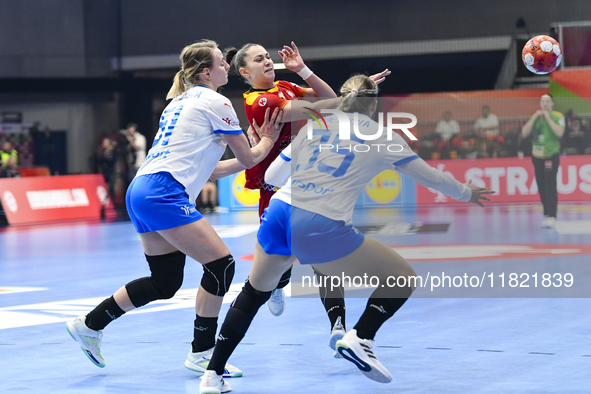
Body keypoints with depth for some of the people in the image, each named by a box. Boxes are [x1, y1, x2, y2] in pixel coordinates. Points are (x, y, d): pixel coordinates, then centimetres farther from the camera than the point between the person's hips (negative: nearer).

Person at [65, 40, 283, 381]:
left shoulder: (180, 102, 23)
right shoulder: (215, 102, -3)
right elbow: (249, 158, 4)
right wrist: (268, 140, 24)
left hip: (142, 191, 10)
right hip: (163, 194, -10)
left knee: (165, 282, 15)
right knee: (221, 265, -7)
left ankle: (90, 325, 21)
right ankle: (202, 353, -2)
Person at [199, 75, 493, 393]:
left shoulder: (317, 125, 18)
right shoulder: (383, 138, 10)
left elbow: (271, 176, 23)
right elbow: (432, 178, 21)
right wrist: (467, 193, 39)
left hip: (277, 213, 5)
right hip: (320, 229, -4)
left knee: (255, 291, 29)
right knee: (403, 278, 11)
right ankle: (360, 338, -10)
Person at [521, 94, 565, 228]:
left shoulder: (558, 116, -3)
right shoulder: (535, 117, 9)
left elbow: (559, 133, -20)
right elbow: (524, 133, -3)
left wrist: (548, 118, -17)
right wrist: (534, 118, -9)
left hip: (552, 155, -5)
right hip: (537, 156, 5)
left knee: (550, 186, -14)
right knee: (542, 187, 7)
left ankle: (552, 216, -16)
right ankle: (546, 214, 16)